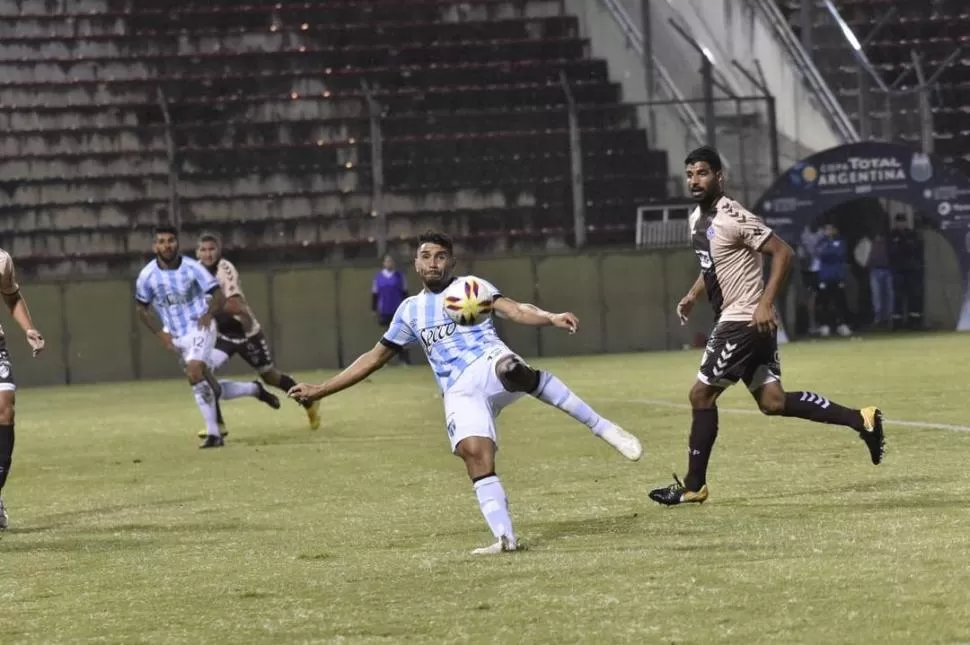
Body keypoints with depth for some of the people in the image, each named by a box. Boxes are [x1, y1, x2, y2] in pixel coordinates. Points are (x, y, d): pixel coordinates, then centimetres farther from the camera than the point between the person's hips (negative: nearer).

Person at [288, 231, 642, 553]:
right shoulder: (410, 310, 26)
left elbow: (514, 310, -2)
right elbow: (375, 357, 32)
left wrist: (551, 317, -24)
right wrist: (320, 390, 30)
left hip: (490, 363, -3)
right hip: (460, 392, 4)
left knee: (512, 370, -41)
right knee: (475, 453, -24)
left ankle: (603, 428, -35)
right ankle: (504, 537, -28)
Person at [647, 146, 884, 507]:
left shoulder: (733, 218, -17)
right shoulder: (698, 219, 13)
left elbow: (783, 253, -18)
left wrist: (765, 303, -24)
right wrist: (692, 295, 14)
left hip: (745, 321, -10)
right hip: (734, 320, 10)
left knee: (701, 394, -4)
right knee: (773, 402, 6)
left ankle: (693, 486, 4)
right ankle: (861, 420, 8)